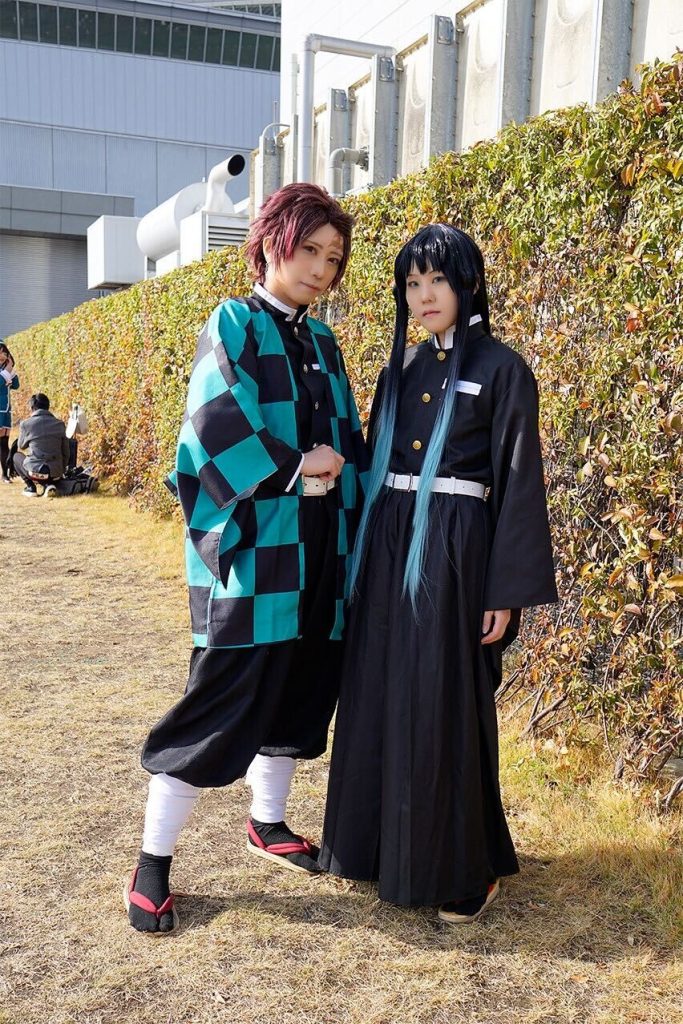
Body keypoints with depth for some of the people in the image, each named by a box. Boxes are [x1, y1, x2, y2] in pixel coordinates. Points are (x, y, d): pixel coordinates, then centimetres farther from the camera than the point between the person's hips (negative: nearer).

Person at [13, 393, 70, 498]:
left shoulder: (26, 424, -3)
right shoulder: (59, 424, 5)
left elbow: (21, 445, 17)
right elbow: (66, 452, 10)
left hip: (35, 471, -2)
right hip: (55, 473, 3)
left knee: (17, 456, 28)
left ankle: (30, 487, 10)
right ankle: (49, 484, 5)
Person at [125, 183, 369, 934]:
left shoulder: (321, 342, 15)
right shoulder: (233, 326, -4)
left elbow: (346, 441, 17)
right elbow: (216, 428, -16)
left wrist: (335, 476, 1)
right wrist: (296, 467, -11)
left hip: (317, 550, 7)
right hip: (252, 548, -7)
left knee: (297, 690, 14)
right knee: (222, 699, -4)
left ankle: (267, 821, 34)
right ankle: (152, 864, 10)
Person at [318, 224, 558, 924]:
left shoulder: (502, 369, -4)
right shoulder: (400, 370, 13)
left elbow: (520, 481, -7)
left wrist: (508, 589, -12)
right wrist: (365, 557, 12)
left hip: (455, 552, -6)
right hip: (389, 548, 6)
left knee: (443, 709, -1)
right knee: (382, 700, 10)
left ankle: (464, 869, 17)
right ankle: (387, 845, 27)